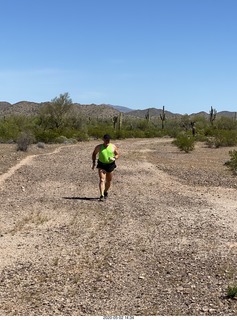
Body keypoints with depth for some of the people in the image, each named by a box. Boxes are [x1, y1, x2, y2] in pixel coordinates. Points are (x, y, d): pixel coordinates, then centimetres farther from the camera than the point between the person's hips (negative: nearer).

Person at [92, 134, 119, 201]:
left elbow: (117, 154, 5)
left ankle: (105, 192, 39)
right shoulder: (99, 147, -4)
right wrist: (94, 162, 3)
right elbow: (94, 154, 10)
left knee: (109, 181, 14)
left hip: (110, 165, 2)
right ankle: (102, 195, -20)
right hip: (101, 165, -2)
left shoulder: (113, 147, -3)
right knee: (102, 180, -14)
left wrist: (114, 158, -16)